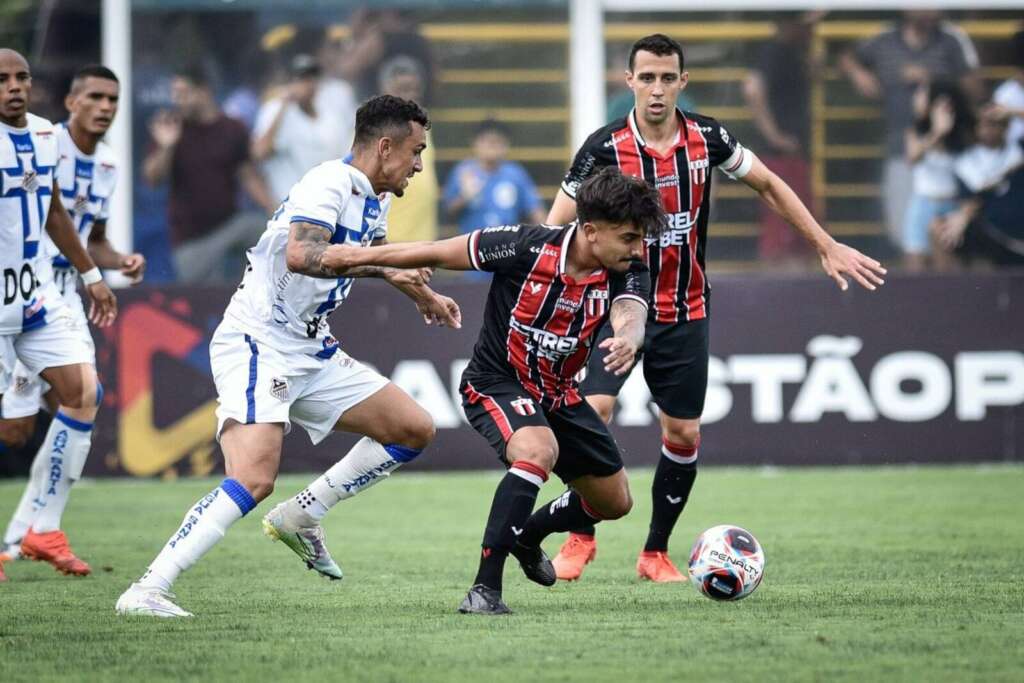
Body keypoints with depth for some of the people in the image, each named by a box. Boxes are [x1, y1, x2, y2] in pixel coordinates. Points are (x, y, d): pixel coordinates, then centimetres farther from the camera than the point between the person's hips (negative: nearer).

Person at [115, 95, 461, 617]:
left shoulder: (374, 200, 13)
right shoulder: (329, 184, -16)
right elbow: (301, 255, -35)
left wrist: (424, 295, 49)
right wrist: (381, 267, -32)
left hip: (310, 353, 10)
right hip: (256, 345, -10)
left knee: (415, 429, 8)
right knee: (253, 480, -26)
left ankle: (301, 517, 13)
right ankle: (146, 591, -24)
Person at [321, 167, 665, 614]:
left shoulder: (628, 272, -15)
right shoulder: (528, 247, -25)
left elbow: (630, 315, -35)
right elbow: (438, 254, -15)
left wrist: (627, 339, -61)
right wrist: (361, 256, -10)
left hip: (558, 392, 6)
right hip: (496, 381, -6)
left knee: (614, 502, 14)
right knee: (538, 451, -36)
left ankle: (526, 535, 44)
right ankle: (485, 588, -31)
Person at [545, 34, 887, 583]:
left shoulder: (706, 138, -4)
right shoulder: (605, 148, -13)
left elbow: (767, 184, 10)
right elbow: (556, 228, -8)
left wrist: (827, 246, 9)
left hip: (684, 312, 3)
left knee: (684, 435, 4)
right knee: (592, 410, -19)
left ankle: (656, 553, 21)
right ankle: (580, 538, 0)